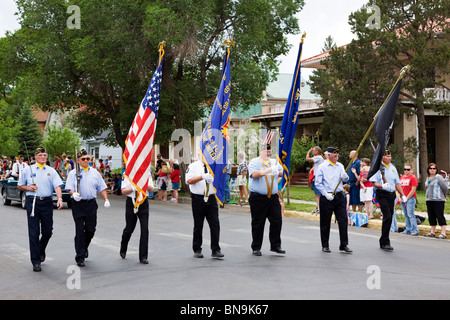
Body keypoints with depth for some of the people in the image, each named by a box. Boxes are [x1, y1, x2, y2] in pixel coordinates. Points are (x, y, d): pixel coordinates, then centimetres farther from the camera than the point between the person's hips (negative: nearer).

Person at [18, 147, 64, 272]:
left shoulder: (51, 171, 8)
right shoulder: (28, 170, 8)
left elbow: (57, 186, -3)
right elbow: (19, 186, 14)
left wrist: (60, 198, -20)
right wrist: (28, 188, -7)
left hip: (47, 202, 1)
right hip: (32, 202, -1)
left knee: (47, 232, 7)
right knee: (34, 233, -3)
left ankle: (41, 250, 37)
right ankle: (35, 261, 3)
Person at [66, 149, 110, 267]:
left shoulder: (95, 173, 12)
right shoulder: (73, 173, 3)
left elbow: (102, 188, 14)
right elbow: (70, 188, -4)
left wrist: (106, 199, 2)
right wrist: (74, 194, -25)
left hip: (91, 203, 3)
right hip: (78, 204, -3)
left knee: (91, 230, 5)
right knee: (80, 231, -4)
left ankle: (84, 247, 35)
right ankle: (80, 257, 4)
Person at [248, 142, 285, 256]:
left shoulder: (274, 162, 17)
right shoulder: (254, 162, 0)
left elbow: (283, 172, 9)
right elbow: (255, 174, -17)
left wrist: (278, 172, -14)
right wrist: (269, 170, -25)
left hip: (273, 197, 5)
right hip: (258, 198, -4)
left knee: (277, 221, 1)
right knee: (258, 223, 1)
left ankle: (275, 246, 11)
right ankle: (256, 248, 11)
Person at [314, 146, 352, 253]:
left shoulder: (340, 166, 12)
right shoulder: (322, 167, -2)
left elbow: (345, 179, 2)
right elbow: (318, 183, -4)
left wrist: (345, 177, -21)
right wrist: (326, 194, -13)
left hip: (339, 196, 4)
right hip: (326, 197, -3)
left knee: (343, 220, -2)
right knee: (325, 222, 4)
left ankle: (344, 245, 4)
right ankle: (325, 245, 18)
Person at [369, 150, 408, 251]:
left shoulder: (393, 167, 15)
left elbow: (397, 183, 19)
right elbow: (374, 182, -9)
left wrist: (402, 195, 12)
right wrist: (382, 186, -27)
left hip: (392, 194, 7)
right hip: (382, 194, -6)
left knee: (389, 218, 8)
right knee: (387, 217, -16)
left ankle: (382, 242, 20)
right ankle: (385, 243, -11)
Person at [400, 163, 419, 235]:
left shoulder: (413, 177, -5)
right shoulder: (402, 177, 15)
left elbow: (413, 190, -10)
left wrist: (407, 198, -11)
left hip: (410, 198, -6)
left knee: (410, 214, -12)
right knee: (406, 215, 9)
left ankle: (415, 231, -10)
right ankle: (408, 230, 14)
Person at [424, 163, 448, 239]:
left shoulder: (439, 177, -8)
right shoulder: (428, 178, 15)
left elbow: (445, 187, -7)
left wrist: (443, 196, 5)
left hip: (438, 200, -8)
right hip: (429, 200, 8)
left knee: (440, 216, -8)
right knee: (431, 217, 11)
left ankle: (443, 233, -6)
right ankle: (432, 232, 19)